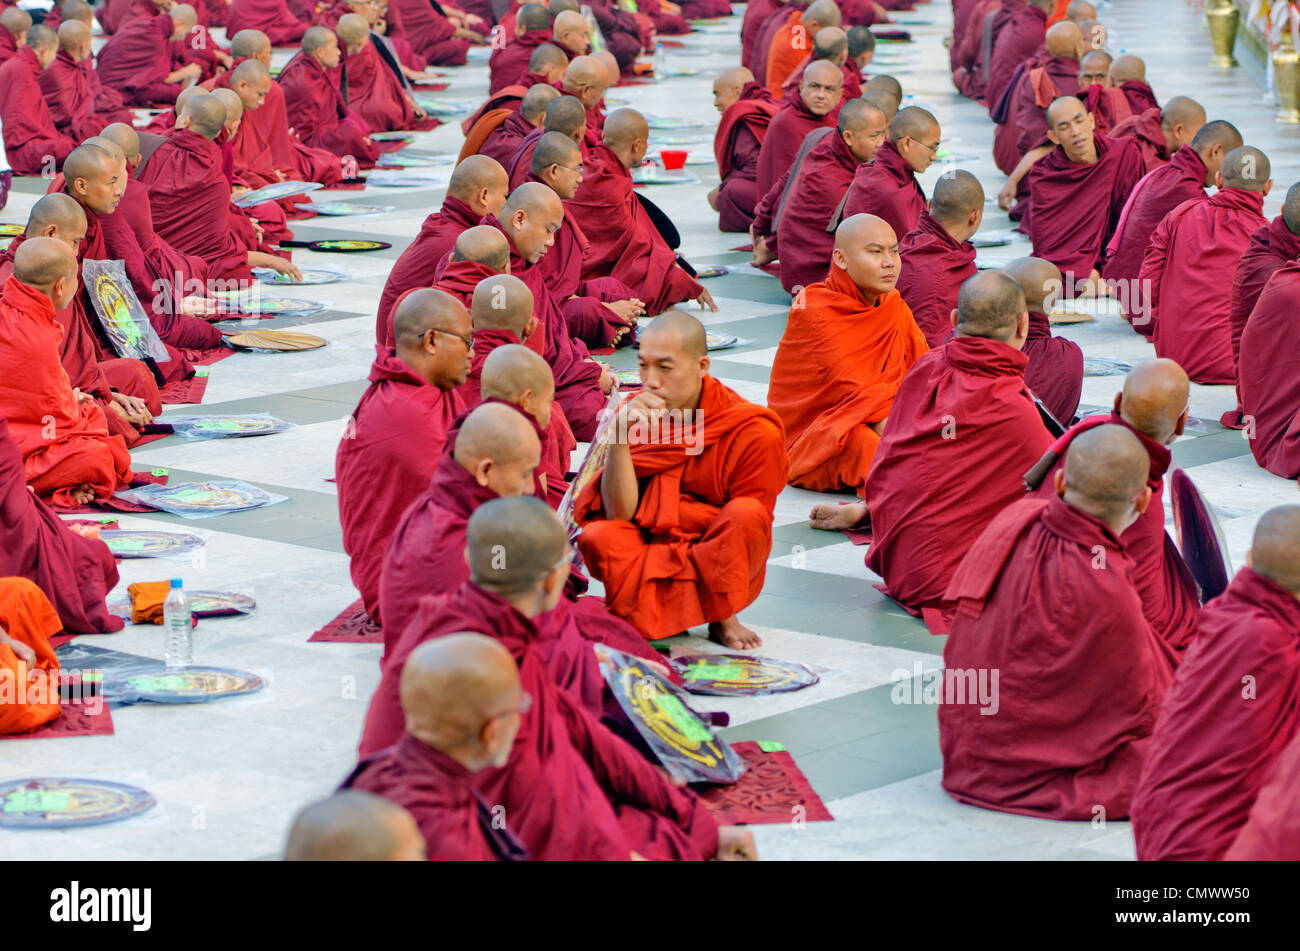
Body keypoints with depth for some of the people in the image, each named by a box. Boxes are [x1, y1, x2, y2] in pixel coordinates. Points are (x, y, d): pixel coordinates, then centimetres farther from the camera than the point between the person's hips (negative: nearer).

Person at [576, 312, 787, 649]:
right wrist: (620, 437, -23)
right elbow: (619, 516, -11)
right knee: (597, 536, -27)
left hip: (720, 568, -2)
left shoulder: (754, 433, -14)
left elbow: (748, 526, -7)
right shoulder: (634, 414, -4)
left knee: (745, 515, -31)